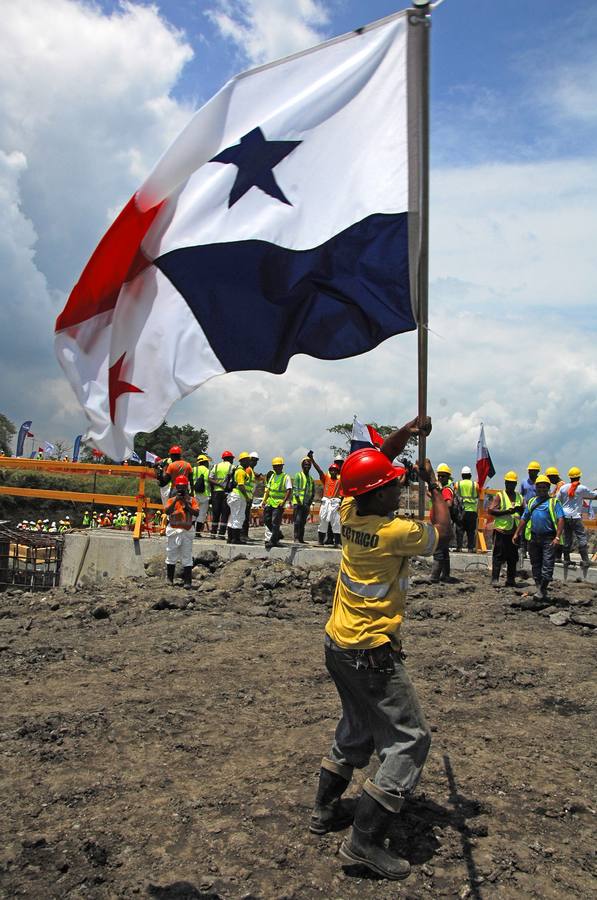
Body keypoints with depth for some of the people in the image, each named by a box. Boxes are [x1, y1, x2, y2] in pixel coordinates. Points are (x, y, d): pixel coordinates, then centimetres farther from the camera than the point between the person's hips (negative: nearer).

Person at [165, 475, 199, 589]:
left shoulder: (192, 500, 5)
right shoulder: (171, 500, 6)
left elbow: (196, 513, -10)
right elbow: (167, 511, -12)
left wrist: (186, 504, -18)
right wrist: (175, 501, -20)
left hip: (187, 531, -1)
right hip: (173, 530, 1)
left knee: (187, 557, 0)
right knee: (171, 556, 9)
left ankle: (187, 581, 1)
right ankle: (169, 579, 20)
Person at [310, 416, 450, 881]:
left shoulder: (350, 514, -2)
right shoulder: (394, 532, -21)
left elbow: (374, 464, 13)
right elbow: (442, 529, -1)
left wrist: (405, 433, 2)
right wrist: (433, 483, 12)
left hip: (338, 646, 9)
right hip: (372, 655, -9)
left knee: (359, 728, 25)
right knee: (410, 738, 0)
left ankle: (326, 810, 35)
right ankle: (365, 840, -2)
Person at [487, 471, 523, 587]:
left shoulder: (519, 497, 14)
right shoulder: (499, 496, -1)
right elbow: (490, 510, -10)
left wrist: (520, 510, -8)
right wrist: (507, 512, -18)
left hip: (515, 531, 5)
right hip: (501, 530, -5)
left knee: (513, 557, 9)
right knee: (498, 556, -4)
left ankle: (510, 580, 17)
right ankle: (495, 579, -2)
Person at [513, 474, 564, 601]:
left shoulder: (554, 502, 0)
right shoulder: (531, 502, 16)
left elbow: (560, 520, -9)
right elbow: (524, 519, 20)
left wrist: (557, 537, -18)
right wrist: (517, 534, 14)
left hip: (548, 539, -5)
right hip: (533, 538, 5)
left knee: (547, 566, -5)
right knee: (535, 565, 10)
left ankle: (542, 590, 0)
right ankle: (539, 588, 19)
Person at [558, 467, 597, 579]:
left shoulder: (563, 488, 3)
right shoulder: (582, 488, -6)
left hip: (565, 516, 4)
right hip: (576, 517, -4)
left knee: (567, 539, 11)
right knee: (582, 539, -3)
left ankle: (566, 560, 15)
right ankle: (585, 561, -9)